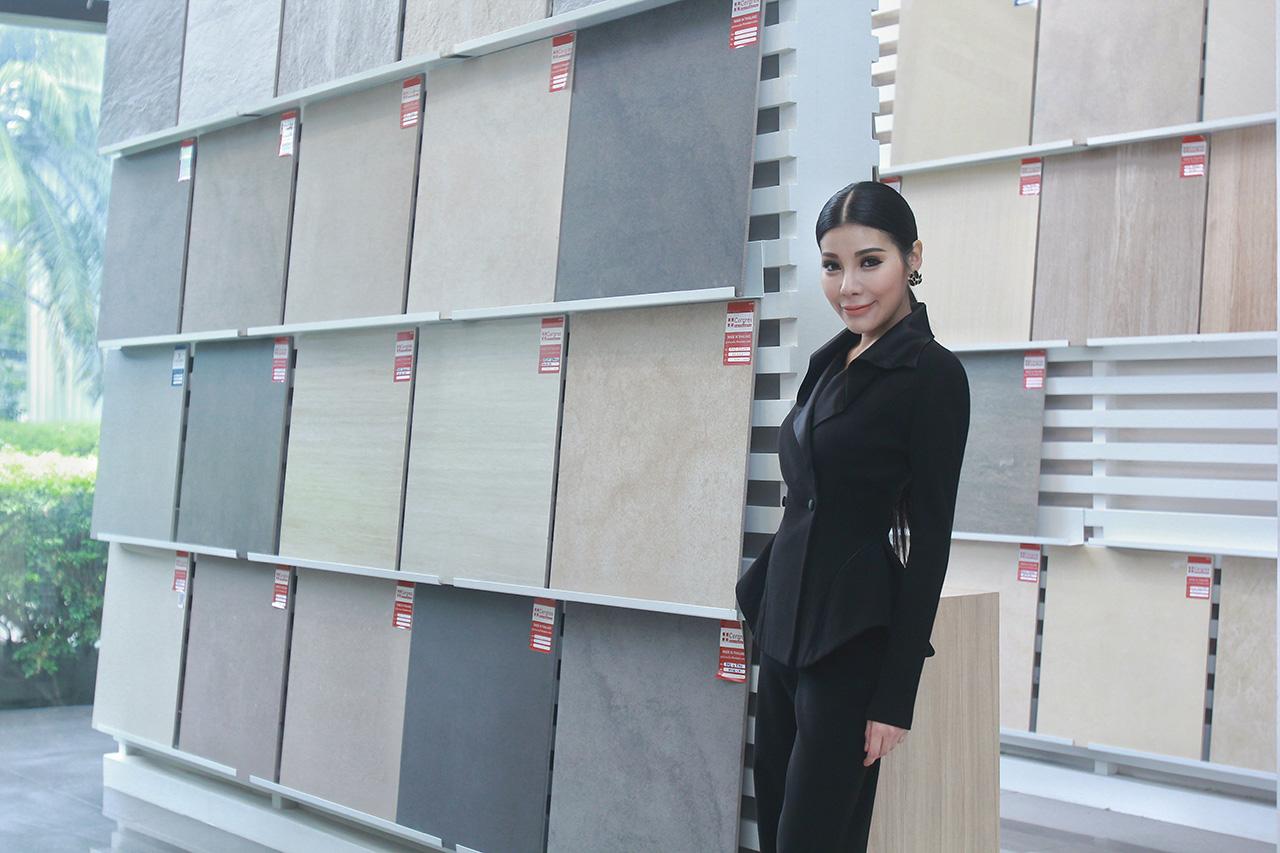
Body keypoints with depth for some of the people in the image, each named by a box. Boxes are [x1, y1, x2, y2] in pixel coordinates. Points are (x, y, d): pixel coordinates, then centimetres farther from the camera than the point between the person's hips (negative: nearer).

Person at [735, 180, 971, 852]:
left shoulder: (932, 375, -11)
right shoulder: (831, 362, 12)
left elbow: (930, 542, -13)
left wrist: (896, 695, -15)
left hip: (853, 640, -8)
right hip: (786, 624, 8)